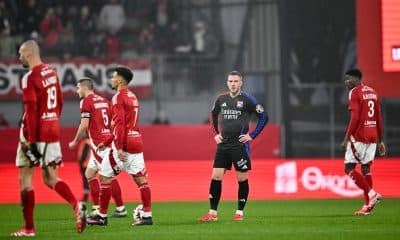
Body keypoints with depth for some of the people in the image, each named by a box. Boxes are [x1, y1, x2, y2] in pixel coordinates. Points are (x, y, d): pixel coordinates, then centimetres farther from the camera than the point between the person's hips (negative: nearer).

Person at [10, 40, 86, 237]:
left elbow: (31, 112, -18)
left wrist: (30, 141, -18)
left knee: (25, 179, 2)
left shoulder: (29, 79, -14)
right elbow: (60, 103, 17)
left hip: (35, 133, -8)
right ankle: (76, 206, -12)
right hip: (53, 131, 8)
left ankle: (29, 228, 5)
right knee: (50, 178, 11)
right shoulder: (52, 72, 10)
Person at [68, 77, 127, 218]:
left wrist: (75, 142, -1)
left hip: (98, 143, -8)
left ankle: (121, 209, -6)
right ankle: (96, 208, 10)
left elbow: (84, 125, -13)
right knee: (89, 173, 13)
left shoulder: (86, 101, -7)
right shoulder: (104, 101, 16)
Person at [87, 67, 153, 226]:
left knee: (104, 177, 1)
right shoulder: (133, 97, 19)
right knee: (140, 178, 5)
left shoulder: (118, 97, -9)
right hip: (137, 141, 8)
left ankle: (102, 216, 3)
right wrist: (107, 143, 26)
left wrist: (119, 147, -23)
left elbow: (120, 124, -18)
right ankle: (147, 215, 0)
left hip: (124, 143, -8)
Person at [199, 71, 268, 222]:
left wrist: (252, 135, -7)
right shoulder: (221, 99, 8)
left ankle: (239, 212, 13)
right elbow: (213, 115, 26)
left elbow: (264, 117, -4)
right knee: (216, 177, -2)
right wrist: (216, 134, 16)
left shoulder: (247, 100, -5)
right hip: (223, 144, 4)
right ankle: (212, 213, 3)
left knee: (242, 179, 2)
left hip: (240, 144, -4)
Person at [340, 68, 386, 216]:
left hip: (358, 136, -7)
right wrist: (380, 141, 19)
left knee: (349, 168, -2)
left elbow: (355, 118, -17)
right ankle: (367, 205, 5)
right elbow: (379, 119, 16)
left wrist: (346, 138, -15)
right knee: (366, 168, 9)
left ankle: (371, 193, -15)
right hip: (372, 136, 8)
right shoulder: (372, 92, 15)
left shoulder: (354, 93, -8)